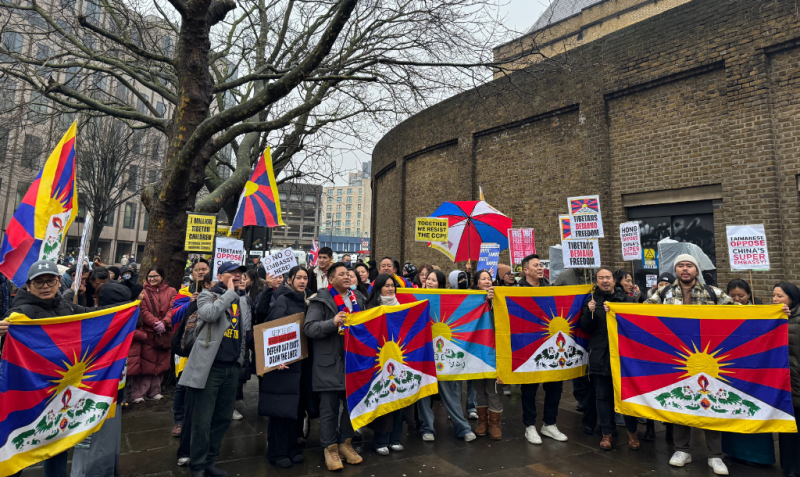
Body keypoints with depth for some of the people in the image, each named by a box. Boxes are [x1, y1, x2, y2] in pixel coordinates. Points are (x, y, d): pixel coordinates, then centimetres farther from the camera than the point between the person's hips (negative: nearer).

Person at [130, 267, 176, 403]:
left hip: (164, 334, 3)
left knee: (160, 363, 10)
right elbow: (143, 311, -7)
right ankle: (138, 393, 8)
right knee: (145, 363, -3)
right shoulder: (143, 291, 3)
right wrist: (155, 323, -19)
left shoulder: (171, 292, 9)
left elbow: (173, 310, -1)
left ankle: (154, 392, 22)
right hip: (147, 332, -3)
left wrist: (164, 323, -16)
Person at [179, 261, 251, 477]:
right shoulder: (207, 295, -1)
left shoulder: (242, 302, 15)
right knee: (202, 420, 1)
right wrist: (230, 292, -15)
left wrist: (241, 359, 10)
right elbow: (209, 314, -23)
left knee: (223, 419, 12)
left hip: (232, 368, 6)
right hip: (209, 367, -5)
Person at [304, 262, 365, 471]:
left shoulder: (358, 298, 13)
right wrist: (332, 323, -27)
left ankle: (345, 443, 32)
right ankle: (330, 448, 21)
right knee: (329, 408, 4)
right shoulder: (321, 301, -6)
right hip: (330, 362, -5)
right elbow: (308, 328, -15)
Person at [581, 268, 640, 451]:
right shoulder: (591, 301, 5)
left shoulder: (626, 298, 5)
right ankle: (606, 433, 19)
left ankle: (632, 432, 23)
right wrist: (589, 312, -17)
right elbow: (585, 329, 1)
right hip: (600, 355, 0)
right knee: (602, 395, 7)